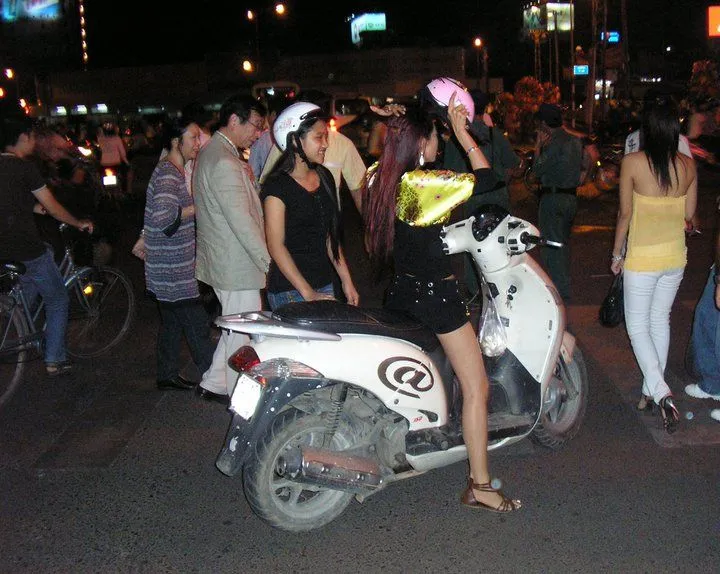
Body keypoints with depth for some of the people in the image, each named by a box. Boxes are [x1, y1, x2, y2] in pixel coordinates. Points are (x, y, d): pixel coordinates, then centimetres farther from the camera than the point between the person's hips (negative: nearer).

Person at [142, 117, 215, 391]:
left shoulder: (174, 170, 14)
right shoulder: (167, 174, -19)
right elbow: (163, 217, -31)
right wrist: (196, 208, -21)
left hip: (168, 267, 10)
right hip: (173, 269, -10)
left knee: (172, 321, 18)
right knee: (197, 325, -5)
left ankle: (167, 375, 29)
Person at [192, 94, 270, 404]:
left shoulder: (210, 152, 13)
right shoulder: (224, 163, -21)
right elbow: (242, 221, -25)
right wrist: (269, 262, -21)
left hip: (222, 260, 11)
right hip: (236, 264, -11)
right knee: (243, 334, 1)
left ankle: (212, 384, 32)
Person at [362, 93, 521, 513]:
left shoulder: (381, 179, 2)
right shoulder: (423, 183, -20)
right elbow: (486, 178, -19)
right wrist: (461, 131, -11)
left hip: (401, 291, 9)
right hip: (435, 293, -9)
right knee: (477, 387, -1)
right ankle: (480, 485, 4)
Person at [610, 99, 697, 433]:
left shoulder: (632, 162, -15)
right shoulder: (688, 165, -3)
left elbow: (625, 213, -10)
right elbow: (688, 215, 3)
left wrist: (617, 253, 1)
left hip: (642, 257, -5)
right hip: (675, 255, 5)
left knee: (637, 326, 5)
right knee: (660, 320, 18)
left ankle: (661, 393, -9)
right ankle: (652, 390, 26)